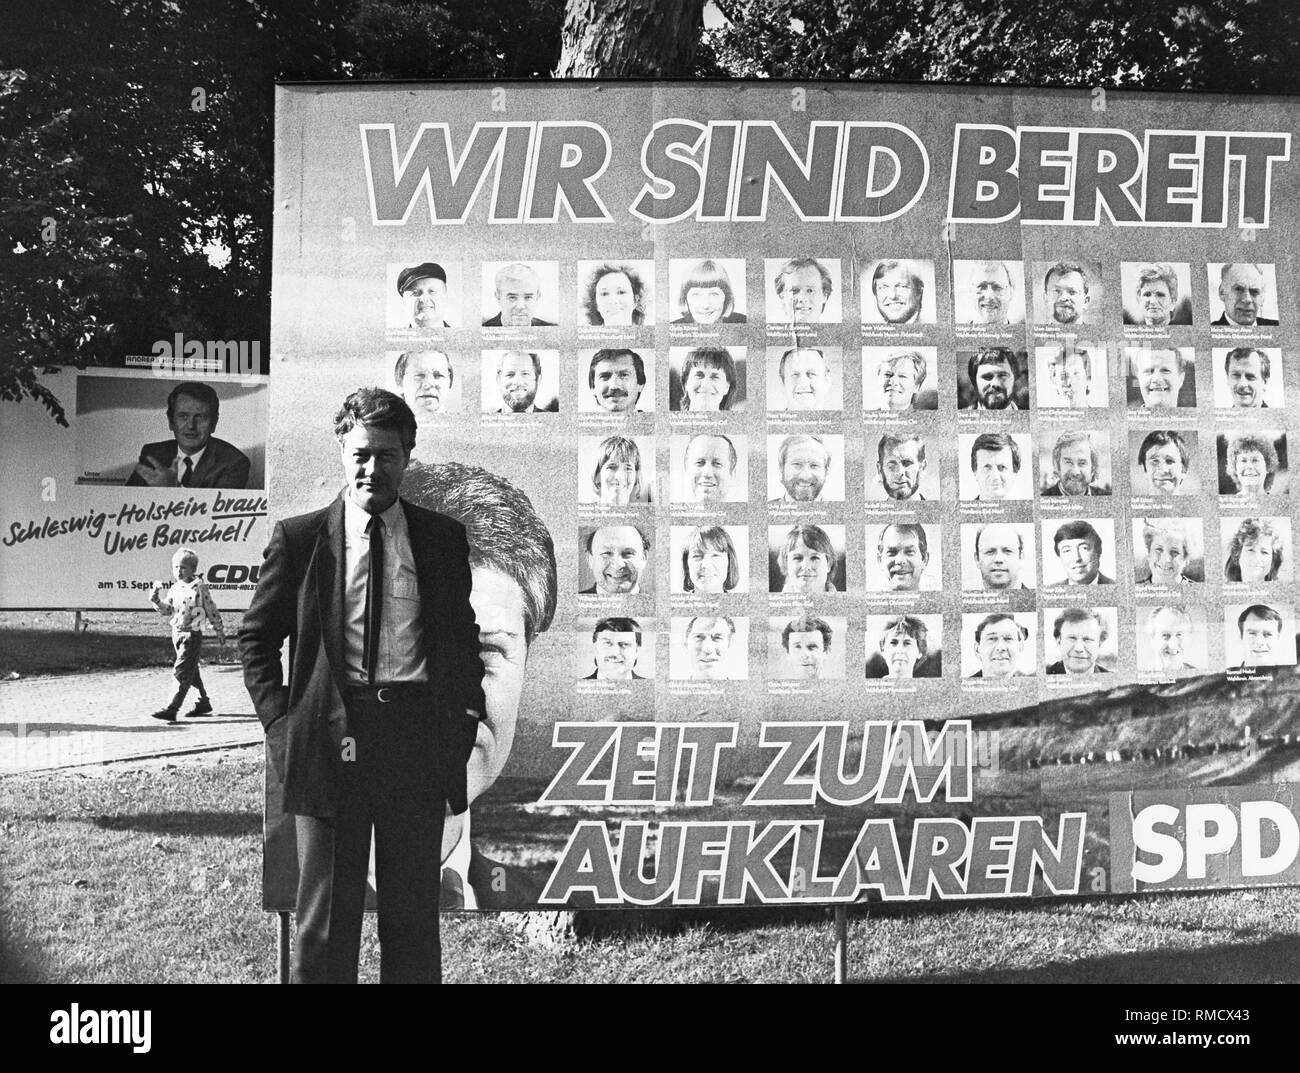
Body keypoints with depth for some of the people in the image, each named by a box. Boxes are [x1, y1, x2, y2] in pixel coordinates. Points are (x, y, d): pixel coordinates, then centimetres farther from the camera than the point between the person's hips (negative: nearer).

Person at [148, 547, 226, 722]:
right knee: (191, 672, 16)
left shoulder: (199, 588, -9)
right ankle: (203, 702, 30)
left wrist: (221, 636, -5)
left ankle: (170, 709, -13)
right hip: (176, 633, 7)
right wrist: (156, 601, -12)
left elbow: (212, 613, -6)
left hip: (192, 635, -7)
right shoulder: (174, 589, 8)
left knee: (181, 672, -11)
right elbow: (167, 612, 7)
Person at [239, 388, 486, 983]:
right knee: (325, 919, 6)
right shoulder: (299, 537, 3)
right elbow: (256, 638, 9)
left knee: (414, 916, 10)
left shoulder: (444, 538, 7)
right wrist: (280, 721, -1)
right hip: (328, 739, -1)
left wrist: (464, 720, 5)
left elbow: (464, 637, 15)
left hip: (420, 738, 1)